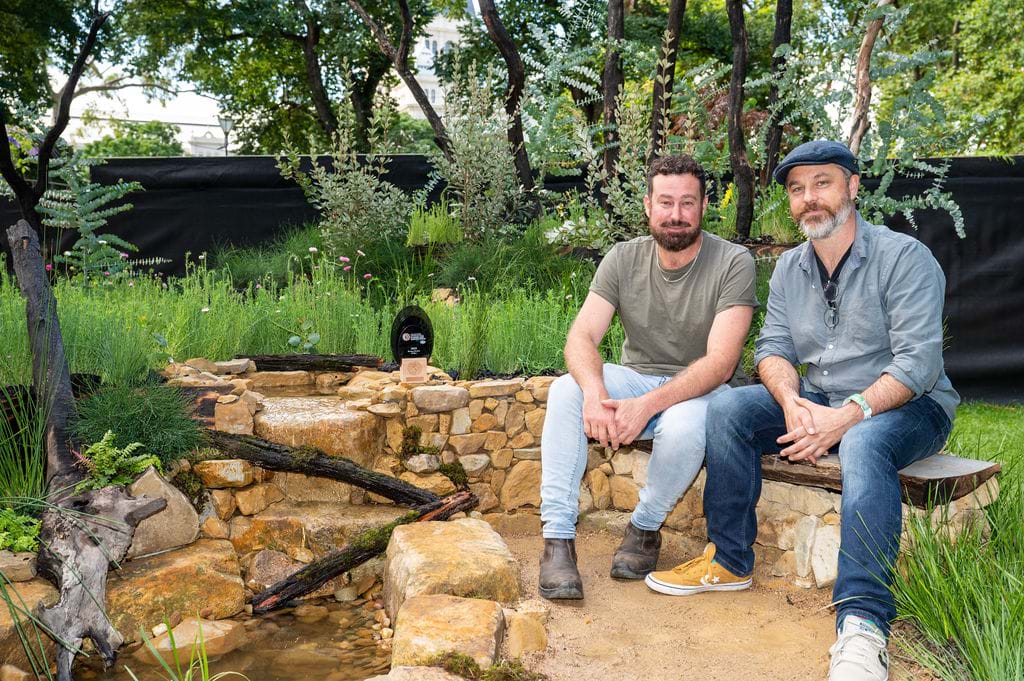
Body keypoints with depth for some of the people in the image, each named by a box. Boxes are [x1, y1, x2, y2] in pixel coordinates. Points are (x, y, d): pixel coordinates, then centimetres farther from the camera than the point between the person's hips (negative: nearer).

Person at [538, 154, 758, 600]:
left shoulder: (733, 263, -14)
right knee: (565, 389, -24)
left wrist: (647, 405, -36)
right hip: (637, 377, 3)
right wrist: (595, 391, -35)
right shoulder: (624, 259, -2)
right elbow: (582, 335, -12)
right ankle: (558, 538, -21)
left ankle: (645, 528, -7)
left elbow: (720, 362, -22)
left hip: (702, 390, -3)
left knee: (684, 424, -37)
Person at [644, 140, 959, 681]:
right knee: (728, 408, -15)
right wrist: (792, 401, -21)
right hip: (818, 403, 6)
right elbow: (772, 347, 2)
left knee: (863, 443, -39)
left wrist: (848, 415, -31)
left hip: (909, 405, -6)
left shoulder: (904, 257, -12)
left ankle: (861, 626, -44)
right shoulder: (790, 268, 8)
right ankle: (730, 561, -7)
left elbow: (919, 362, -20)